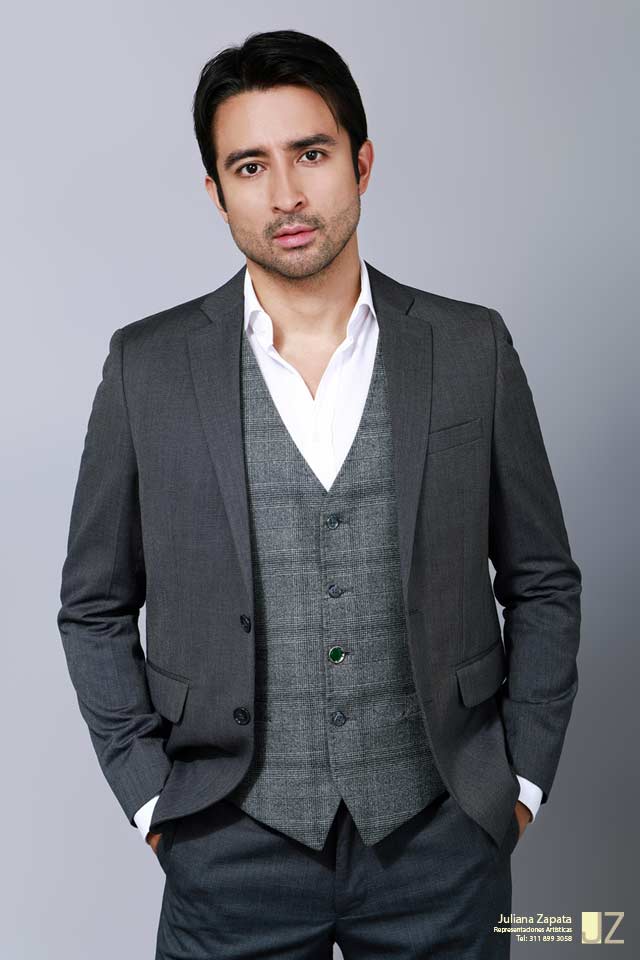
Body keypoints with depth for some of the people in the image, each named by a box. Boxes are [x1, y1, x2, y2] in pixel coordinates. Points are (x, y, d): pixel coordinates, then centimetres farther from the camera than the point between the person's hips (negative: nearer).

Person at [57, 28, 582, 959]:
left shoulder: (472, 348, -3)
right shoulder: (147, 366, -4)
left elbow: (543, 584, 4)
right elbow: (95, 606, 3)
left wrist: (521, 780, 1)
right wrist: (151, 796, -1)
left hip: (440, 837, 1)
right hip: (234, 845, 0)